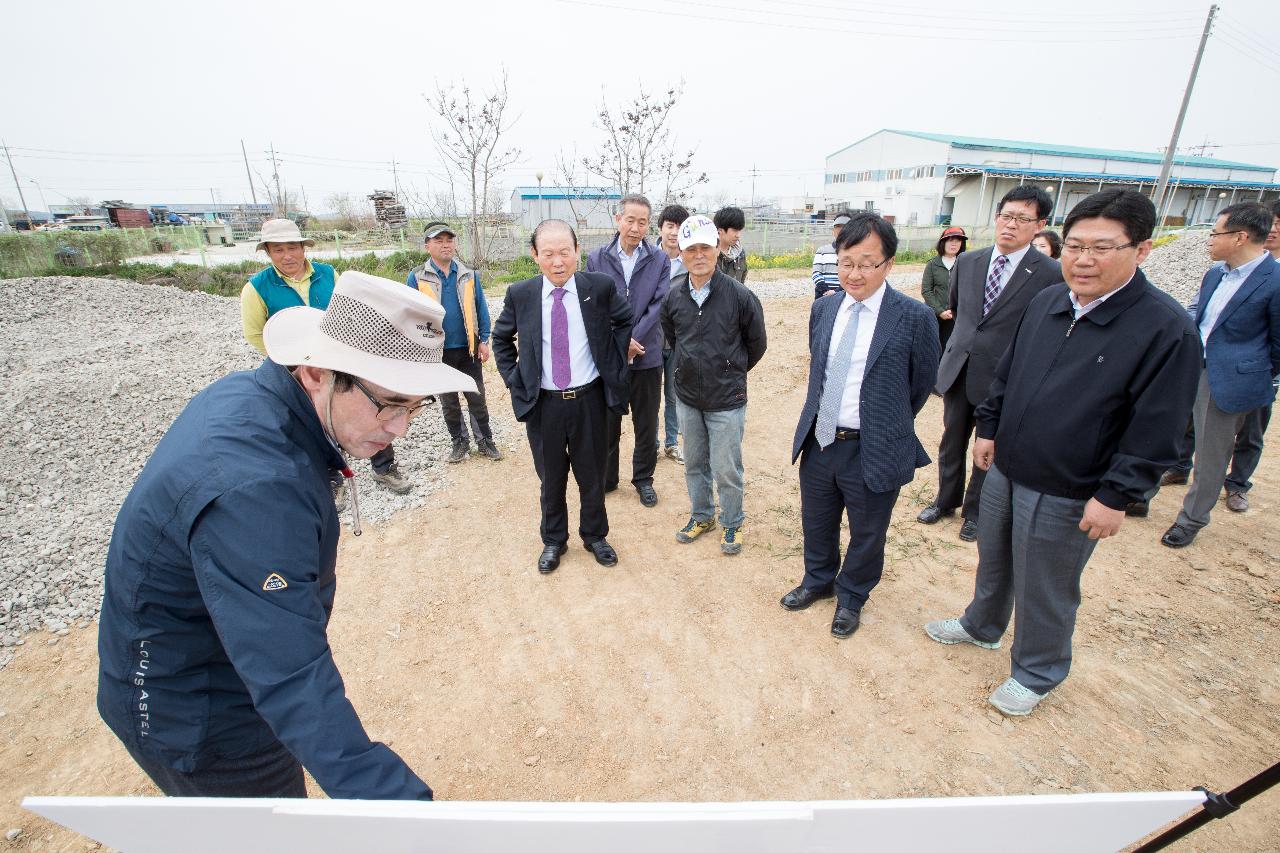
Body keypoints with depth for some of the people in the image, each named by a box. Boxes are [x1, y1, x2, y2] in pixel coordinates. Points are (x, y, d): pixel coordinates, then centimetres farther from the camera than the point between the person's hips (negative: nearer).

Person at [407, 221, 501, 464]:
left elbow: (481, 308, 3)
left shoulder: (469, 274, 0)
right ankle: (460, 441, 29)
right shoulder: (417, 277, -5)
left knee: (477, 398, 9)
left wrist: (483, 341, -2)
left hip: (469, 348, 1)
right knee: (449, 402, 14)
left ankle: (485, 440, 22)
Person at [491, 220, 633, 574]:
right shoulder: (520, 294, -5)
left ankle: (594, 535, 39)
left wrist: (615, 363, 3)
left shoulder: (600, 287, -7)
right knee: (551, 479, 16)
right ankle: (553, 540, 38)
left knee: (593, 476, 15)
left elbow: (627, 320, 10)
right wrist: (513, 379, 2)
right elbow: (501, 339, 11)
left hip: (590, 400, 0)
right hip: (543, 403, 1)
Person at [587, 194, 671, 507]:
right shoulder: (596, 259, 0)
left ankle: (643, 479, 30)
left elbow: (658, 306, -7)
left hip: (647, 356, 0)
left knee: (646, 425, 11)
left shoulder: (660, 260, 0)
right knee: (607, 423, 12)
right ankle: (606, 478, 30)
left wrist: (632, 340, -16)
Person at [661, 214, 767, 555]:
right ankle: (701, 515, 39)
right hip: (687, 396, 4)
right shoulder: (673, 296, -4)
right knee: (694, 463, 18)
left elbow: (756, 343, 0)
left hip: (727, 399, -4)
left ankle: (732, 523, 28)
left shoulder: (739, 295, -14)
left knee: (726, 469, 4)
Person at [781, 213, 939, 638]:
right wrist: (819, 417, 13)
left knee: (866, 535, 17)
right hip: (818, 442, 5)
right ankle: (818, 580, 50)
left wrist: (888, 425, 9)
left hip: (874, 452, -4)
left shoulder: (914, 318, -14)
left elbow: (922, 384, -1)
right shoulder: (822, 308, 1)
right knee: (816, 524, 23)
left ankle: (851, 596, 43)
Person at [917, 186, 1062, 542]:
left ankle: (974, 511, 32)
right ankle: (946, 500, 37)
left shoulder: (1051, 274, -12)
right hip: (958, 370, 4)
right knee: (951, 442, 17)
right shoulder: (967, 261, 2)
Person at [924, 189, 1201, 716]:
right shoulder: (1046, 301, 0)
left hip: (1064, 495, -6)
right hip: (1004, 471, 6)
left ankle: (1036, 674, 38)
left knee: (1045, 592, 13)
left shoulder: (1166, 328, -17)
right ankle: (982, 626, 50)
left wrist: (1116, 496, -17)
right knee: (992, 563, 25)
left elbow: (1157, 430, -17)